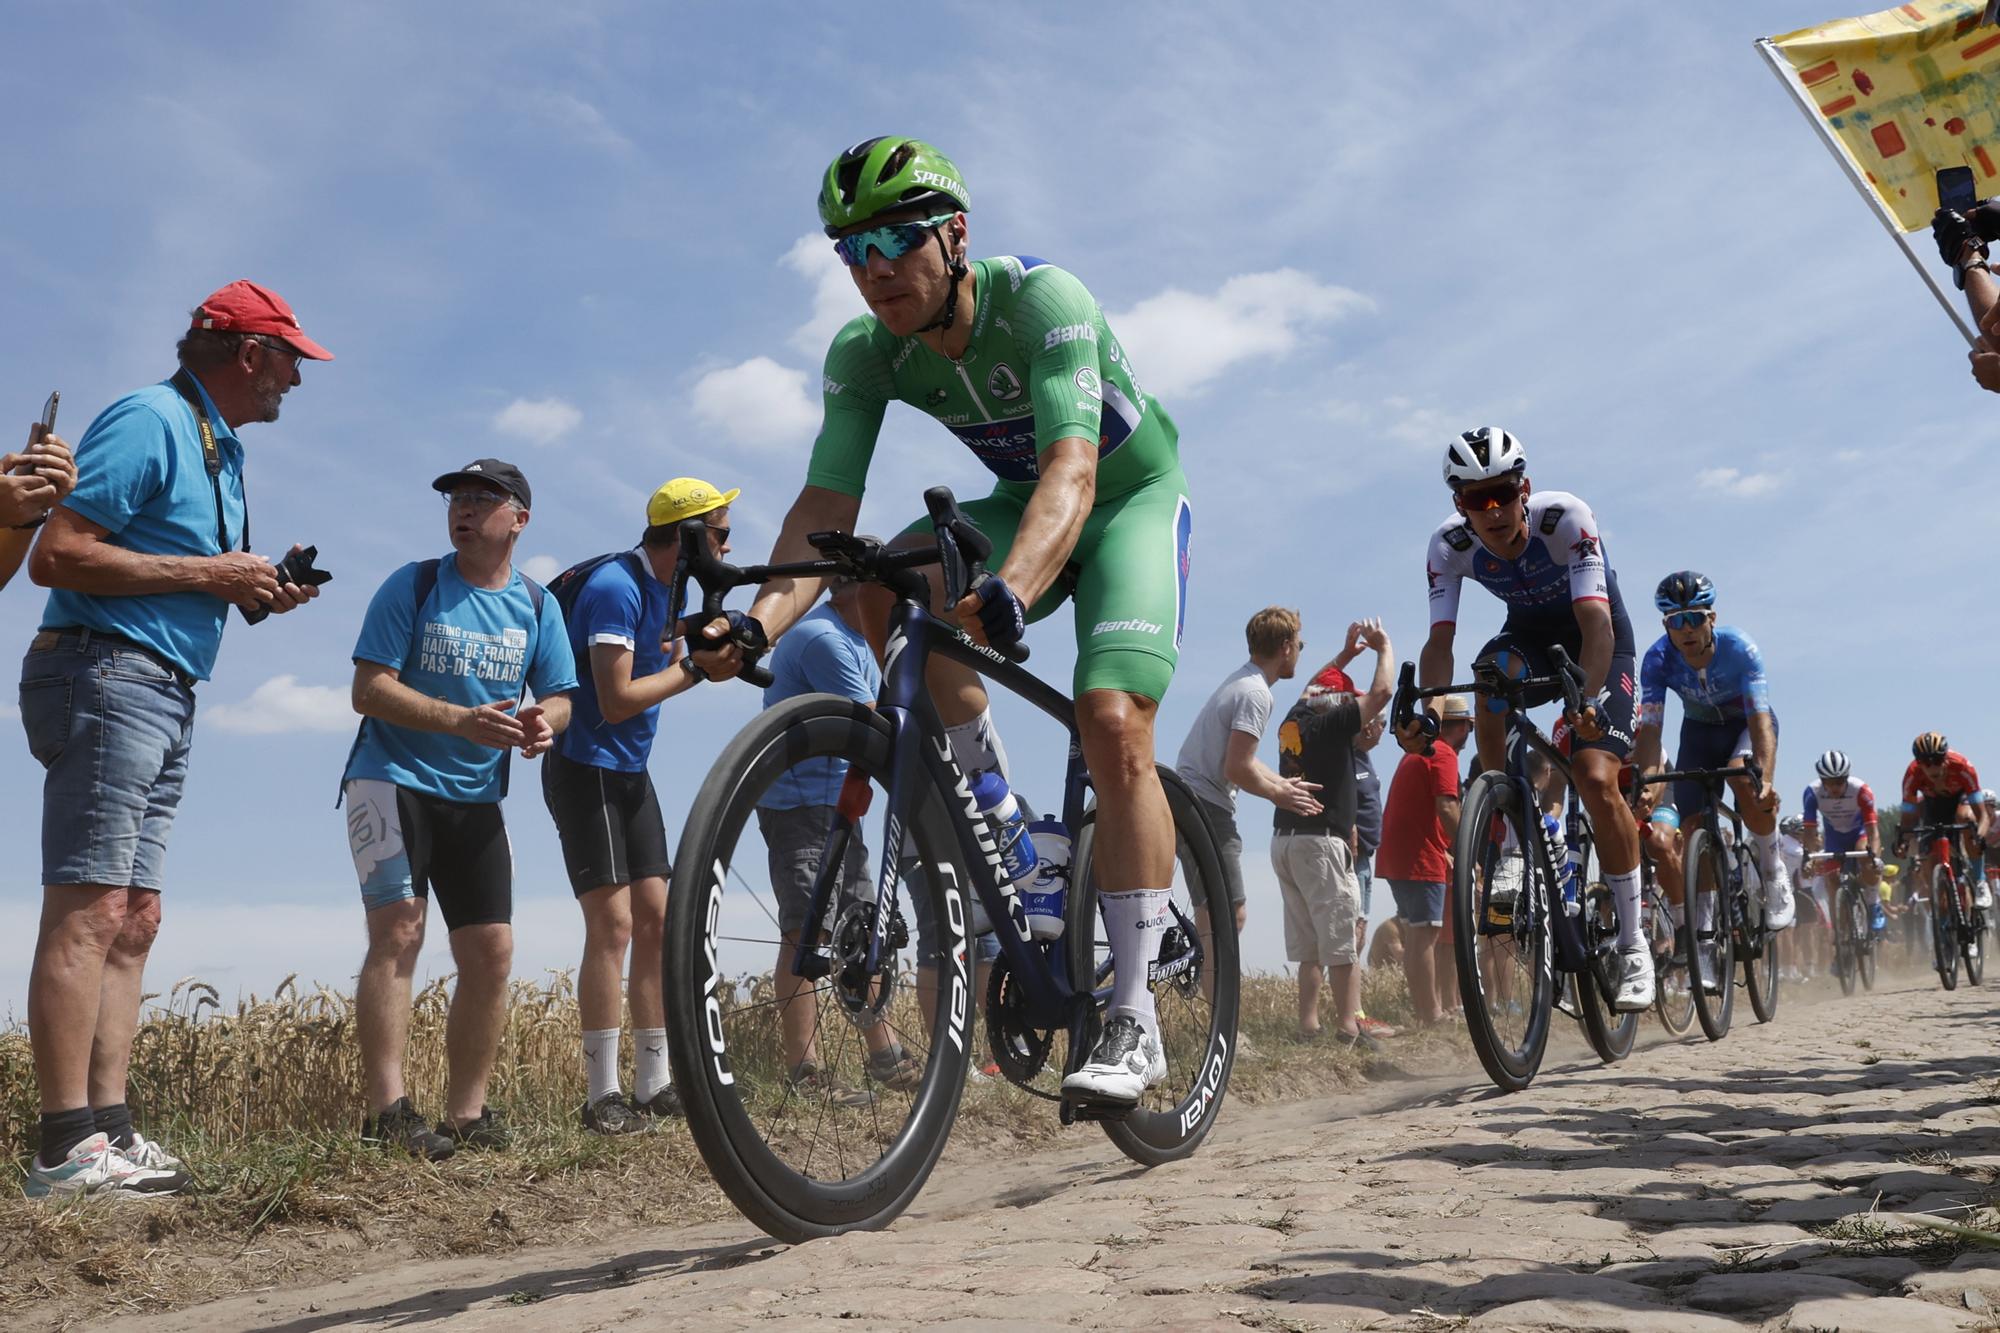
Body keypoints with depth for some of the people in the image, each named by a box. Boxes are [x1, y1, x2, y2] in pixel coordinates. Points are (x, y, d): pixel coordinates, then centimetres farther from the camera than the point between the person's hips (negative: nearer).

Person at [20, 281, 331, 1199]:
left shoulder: (221, 448, 22)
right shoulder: (148, 422, -8)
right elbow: (57, 555, -16)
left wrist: (254, 595, 8)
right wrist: (205, 574, -15)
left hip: (165, 697, 10)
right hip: (105, 676, -10)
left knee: (133, 922, 6)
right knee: (87, 913, -12)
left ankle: (107, 1129, 7)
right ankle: (68, 1147, -12)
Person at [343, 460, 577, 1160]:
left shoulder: (537, 605, 7)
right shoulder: (412, 586, -4)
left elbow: (558, 696, 7)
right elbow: (369, 690, -11)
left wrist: (542, 722, -19)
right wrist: (462, 721, -26)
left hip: (476, 798, 5)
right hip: (394, 781, -4)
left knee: (491, 953, 0)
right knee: (399, 932, -18)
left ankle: (466, 1114, 10)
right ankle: (386, 1112, -18)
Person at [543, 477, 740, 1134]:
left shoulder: (664, 587, 10)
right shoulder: (615, 586, -19)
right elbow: (616, 701, -24)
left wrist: (697, 649, -7)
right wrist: (693, 667, -14)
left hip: (630, 771, 9)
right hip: (585, 768, -9)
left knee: (656, 921, 5)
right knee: (613, 923, -14)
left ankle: (654, 1084, 10)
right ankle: (602, 1096, -10)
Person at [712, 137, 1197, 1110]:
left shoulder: (1042, 298, -30)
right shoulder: (864, 354, -16)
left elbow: (1071, 468, -44)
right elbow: (825, 508, -24)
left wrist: (1009, 589, -63)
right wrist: (761, 621, -44)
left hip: (1132, 497, -4)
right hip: (1017, 507, 5)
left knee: (1112, 723, -24)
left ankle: (1133, 1019, -13)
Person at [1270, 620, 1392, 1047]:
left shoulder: (1293, 720, 13)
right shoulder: (1333, 722, -8)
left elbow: (1312, 690, 34)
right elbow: (1380, 693, -10)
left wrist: (1346, 653, 37)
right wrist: (1384, 647, 6)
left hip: (1284, 840, 8)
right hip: (1320, 840, -8)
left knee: (1309, 946, 10)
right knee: (1342, 939, -7)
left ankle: (1308, 1024, 7)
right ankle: (1348, 1025, -11)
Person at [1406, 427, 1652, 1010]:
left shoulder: (1565, 518, -33)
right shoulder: (1450, 546, -22)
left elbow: (1596, 625, -41)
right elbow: (1440, 640, -26)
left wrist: (1586, 702, -57)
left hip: (1598, 641, -3)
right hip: (1530, 634, 3)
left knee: (1596, 781, -19)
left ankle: (1633, 944, -4)